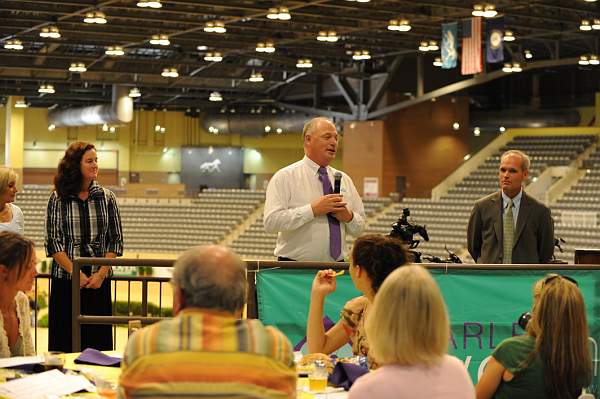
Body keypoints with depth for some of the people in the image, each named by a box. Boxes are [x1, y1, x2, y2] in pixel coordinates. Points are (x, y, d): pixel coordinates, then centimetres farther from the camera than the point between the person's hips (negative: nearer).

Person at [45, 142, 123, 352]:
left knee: (98, 340, 2)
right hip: (65, 280, -1)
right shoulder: (58, 199, 0)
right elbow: (53, 242, -3)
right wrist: (76, 273, -11)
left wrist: (101, 273, -7)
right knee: (65, 342, 1)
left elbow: (116, 240, 5)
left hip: (99, 281, 1)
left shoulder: (106, 197, 5)